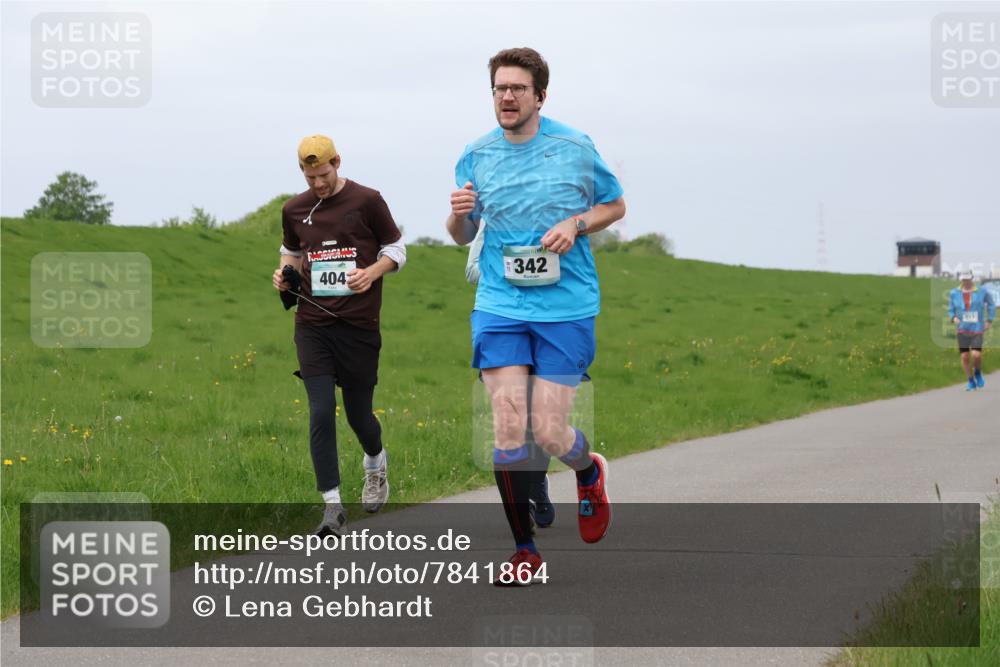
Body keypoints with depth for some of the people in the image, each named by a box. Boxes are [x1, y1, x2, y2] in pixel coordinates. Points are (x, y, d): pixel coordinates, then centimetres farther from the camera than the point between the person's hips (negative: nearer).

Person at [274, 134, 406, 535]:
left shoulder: (367, 201, -1)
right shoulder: (294, 210, 8)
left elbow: (396, 249, 6)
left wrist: (372, 272, -14)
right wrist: (285, 272, 3)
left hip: (359, 323, -2)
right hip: (312, 324, 2)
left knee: (358, 414, 6)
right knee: (321, 411, -10)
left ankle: (376, 464, 41)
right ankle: (332, 506, -8)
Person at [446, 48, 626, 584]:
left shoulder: (576, 147, 0)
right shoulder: (476, 156, 6)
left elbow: (615, 205, 12)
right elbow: (462, 235, 15)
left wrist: (576, 224, -8)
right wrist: (459, 214, -9)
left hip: (567, 307, -2)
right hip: (499, 306, 2)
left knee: (549, 433, -6)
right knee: (508, 428, -8)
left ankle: (589, 471, 32)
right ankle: (524, 550, 5)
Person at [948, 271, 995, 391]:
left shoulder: (981, 292, -3)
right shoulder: (954, 294, 0)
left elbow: (991, 304, 14)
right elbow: (951, 310, 11)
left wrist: (989, 320, 8)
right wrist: (954, 318, -11)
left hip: (977, 329, -2)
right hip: (962, 330, 2)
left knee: (976, 355, -15)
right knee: (965, 357, -2)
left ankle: (978, 373, 17)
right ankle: (971, 382, 15)